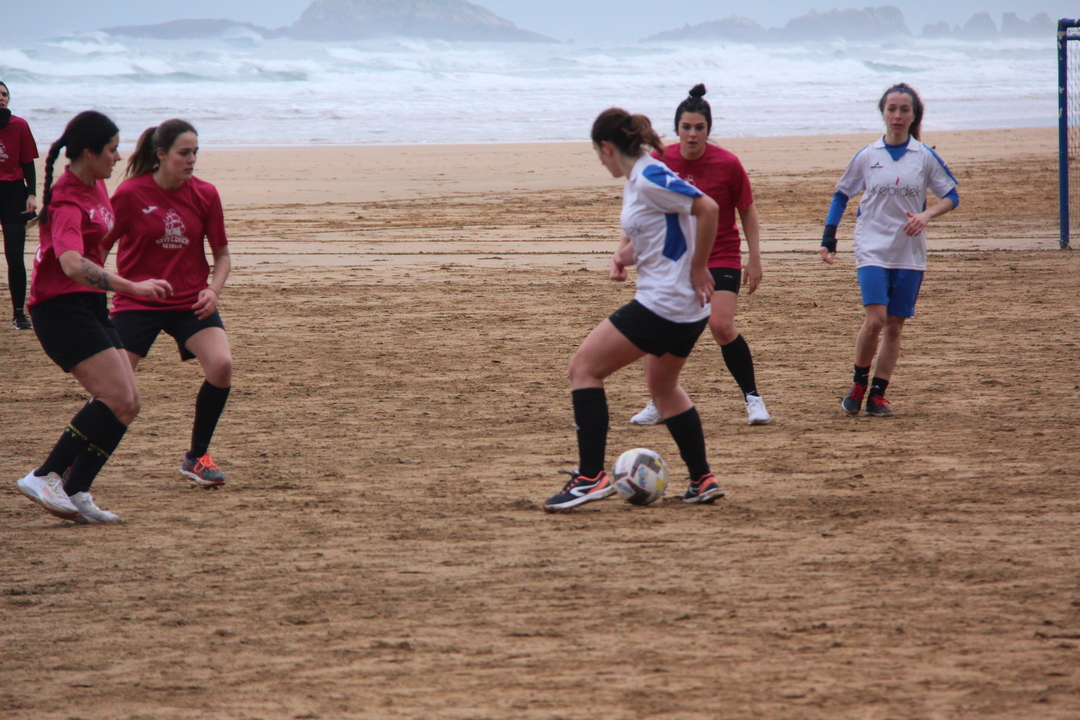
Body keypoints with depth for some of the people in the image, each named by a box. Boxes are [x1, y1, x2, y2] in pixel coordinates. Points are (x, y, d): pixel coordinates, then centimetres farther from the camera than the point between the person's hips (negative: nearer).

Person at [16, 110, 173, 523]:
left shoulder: (95, 187, 10)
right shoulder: (67, 202, -20)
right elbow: (72, 264, -37)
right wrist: (132, 287, -41)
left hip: (89, 306, 10)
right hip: (61, 307, -10)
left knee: (127, 404, 2)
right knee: (117, 398, -20)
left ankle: (75, 493, -1)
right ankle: (45, 477, -17)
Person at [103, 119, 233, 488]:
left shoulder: (204, 194, -2)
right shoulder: (131, 194, -10)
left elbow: (222, 254, 6)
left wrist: (213, 291, -11)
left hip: (190, 302, 2)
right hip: (137, 302, -2)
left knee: (221, 364, -20)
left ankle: (196, 457, -2)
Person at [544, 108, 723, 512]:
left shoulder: (649, 179, -16)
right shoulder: (634, 181, 13)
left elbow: (707, 208, -23)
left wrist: (698, 268, -16)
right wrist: (624, 255, 4)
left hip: (662, 304, -10)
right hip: (689, 309, 10)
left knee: (584, 368, -4)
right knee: (662, 385, 29)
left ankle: (591, 476, -8)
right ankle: (702, 481, 29)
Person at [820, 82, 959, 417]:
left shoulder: (925, 157, 1)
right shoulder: (867, 156, 2)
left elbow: (951, 196, 6)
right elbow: (842, 194, 12)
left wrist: (927, 214, -14)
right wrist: (828, 238, 4)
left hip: (910, 254, 1)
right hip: (872, 249, -1)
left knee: (894, 326, 3)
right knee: (875, 319, -16)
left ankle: (878, 395, 10)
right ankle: (859, 383, 4)